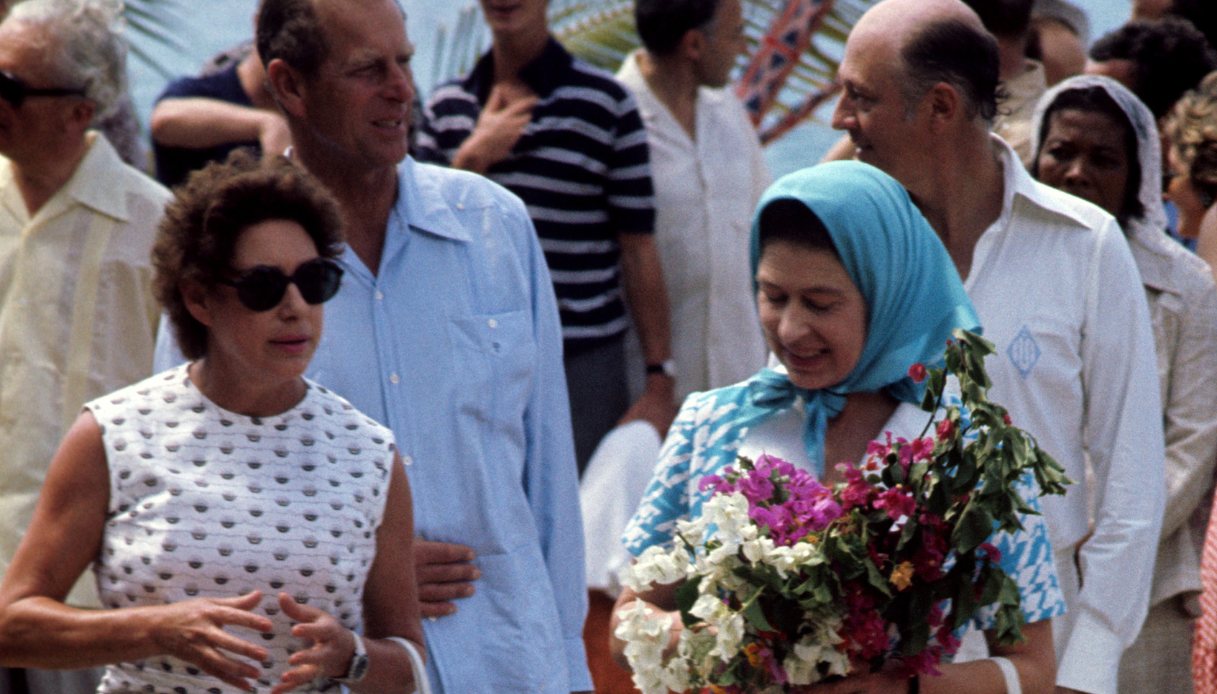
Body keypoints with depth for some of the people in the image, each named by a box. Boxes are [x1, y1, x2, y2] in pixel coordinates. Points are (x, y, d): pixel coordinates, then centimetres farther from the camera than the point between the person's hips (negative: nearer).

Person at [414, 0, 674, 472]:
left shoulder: (606, 104, 1)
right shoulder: (445, 107, 11)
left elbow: (638, 250, 0)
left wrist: (660, 381, -4)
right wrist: (473, 156, -6)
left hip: (584, 364, -3)